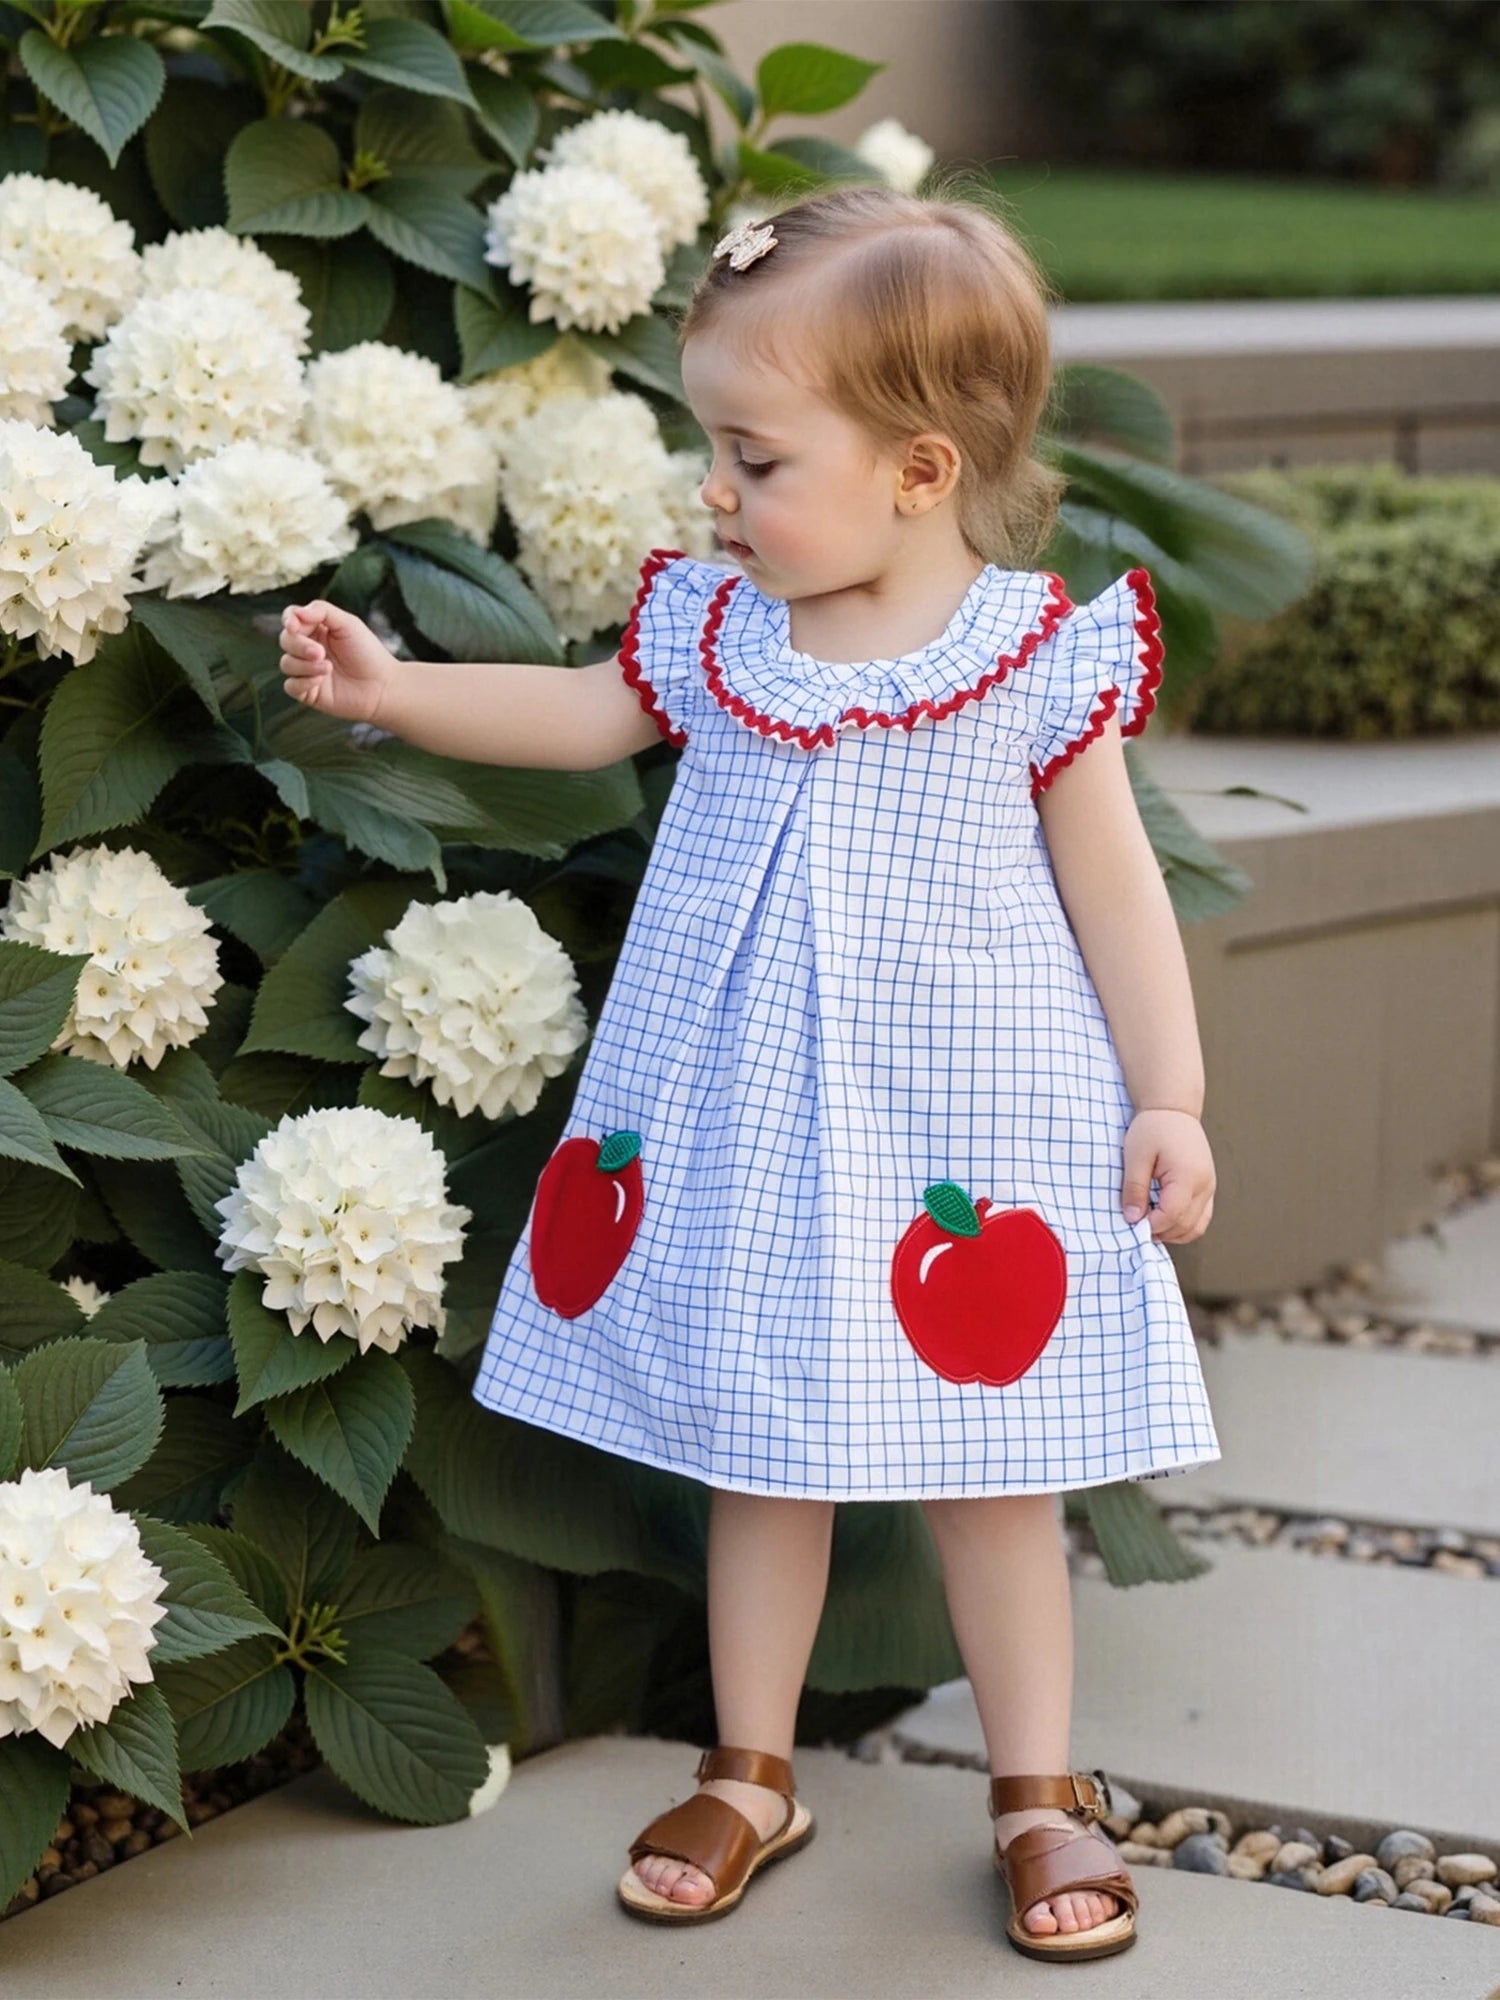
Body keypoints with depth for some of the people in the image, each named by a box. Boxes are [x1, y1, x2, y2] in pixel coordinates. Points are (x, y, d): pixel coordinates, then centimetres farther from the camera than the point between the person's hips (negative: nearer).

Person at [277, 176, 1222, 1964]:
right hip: (743, 1126, 4)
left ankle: (1039, 1791, 23)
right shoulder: (711, 625, 1)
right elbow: (580, 716, 19)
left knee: (987, 1473, 6)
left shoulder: (1042, 653, -9)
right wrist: (392, 688, 11)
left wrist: (1169, 1100, -5)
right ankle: (750, 1773, 29)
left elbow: (1114, 887, -4)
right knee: (756, 1457, 13)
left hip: (962, 1118, -3)